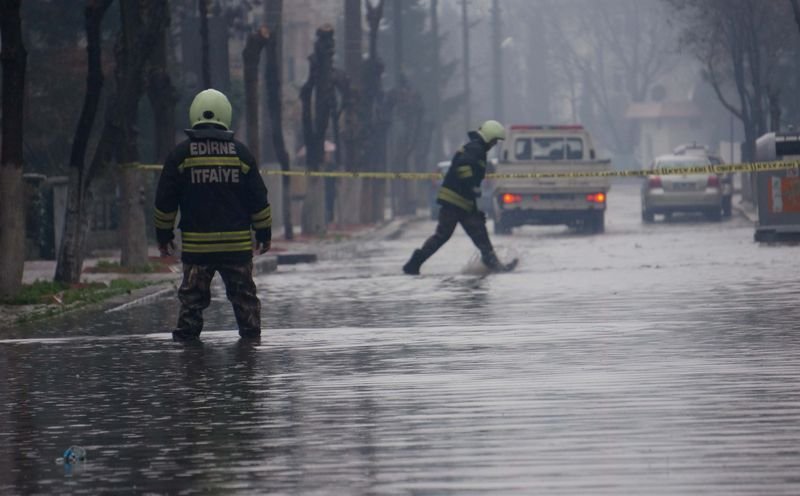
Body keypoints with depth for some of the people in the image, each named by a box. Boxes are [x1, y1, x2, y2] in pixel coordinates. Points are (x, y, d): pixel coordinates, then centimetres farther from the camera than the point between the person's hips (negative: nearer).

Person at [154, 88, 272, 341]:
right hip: (237, 242, 1)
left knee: (192, 293, 5)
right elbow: (258, 199, 5)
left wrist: (164, 235, 11)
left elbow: (165, 200, 1)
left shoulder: (180, 154, -1)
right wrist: (264, 233, 14)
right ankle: (250, 330, 11)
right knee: (243, 291, 10)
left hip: (196, 243, -1)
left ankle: (188, 330, 1)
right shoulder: (240, 153, 2)